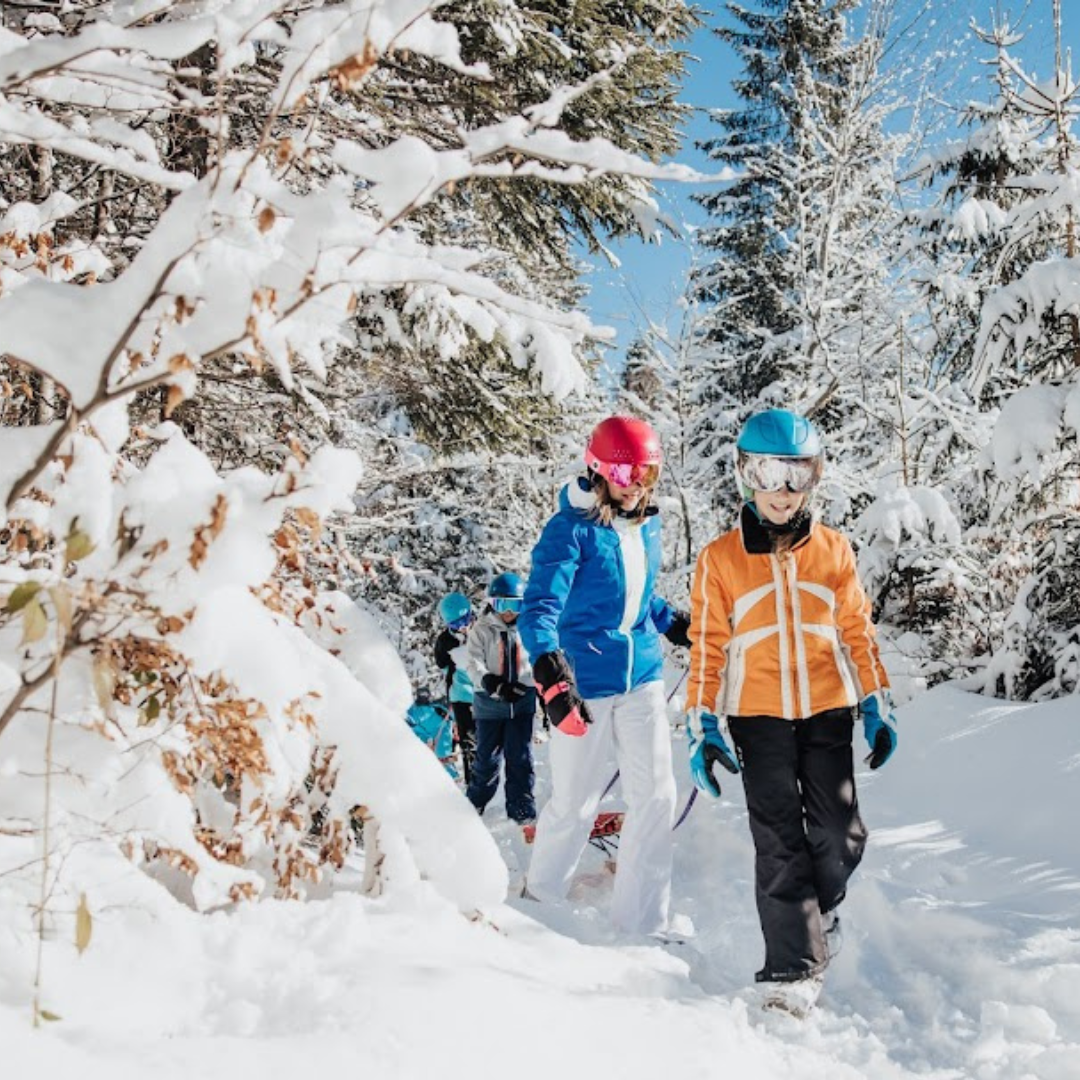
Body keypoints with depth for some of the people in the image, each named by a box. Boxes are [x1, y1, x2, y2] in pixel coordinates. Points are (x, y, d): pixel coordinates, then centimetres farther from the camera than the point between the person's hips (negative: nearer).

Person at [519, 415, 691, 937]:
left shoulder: (646, 528, 8)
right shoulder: (571, 530, -13)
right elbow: (541, 605, -23)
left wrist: (681, 627, 24)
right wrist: (549, 671, -37)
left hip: (642, 678, 6)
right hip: (584, 685, -6)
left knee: (656, 797, 0)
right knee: (574, 804, 5)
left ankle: (642, 922, 12)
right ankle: (541, 898, 31)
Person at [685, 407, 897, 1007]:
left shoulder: (834, 550, 7)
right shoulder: (720, 558, 2)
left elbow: (857, 631, 12)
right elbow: (707, 647, 3)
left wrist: (878, 706, 9)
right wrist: (703, 727, -2)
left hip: (827, 711, 2)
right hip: (758, 717, -2)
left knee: (839, 837, 1)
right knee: (780, 844, -5)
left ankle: (819, 916, 32)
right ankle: (793, 968, 2)